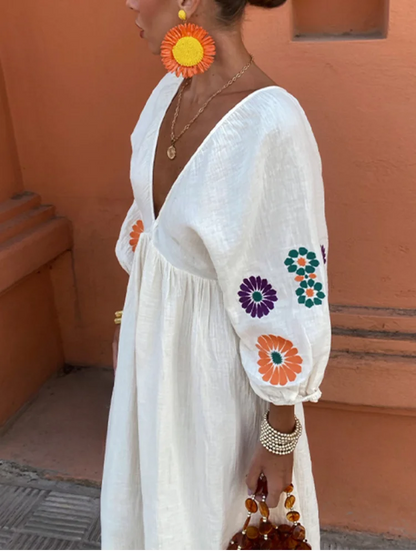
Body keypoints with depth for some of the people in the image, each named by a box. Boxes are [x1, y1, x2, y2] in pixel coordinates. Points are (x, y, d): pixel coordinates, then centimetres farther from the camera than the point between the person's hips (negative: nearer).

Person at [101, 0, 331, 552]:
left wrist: (281, 434, -13)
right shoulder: (172, 91, -5)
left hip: (220, 357, -7)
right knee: (158, 483, 30)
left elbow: (291, 301, -23)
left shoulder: (272, 125, -30)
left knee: (219, 506, 22)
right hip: (157, 332, 7)